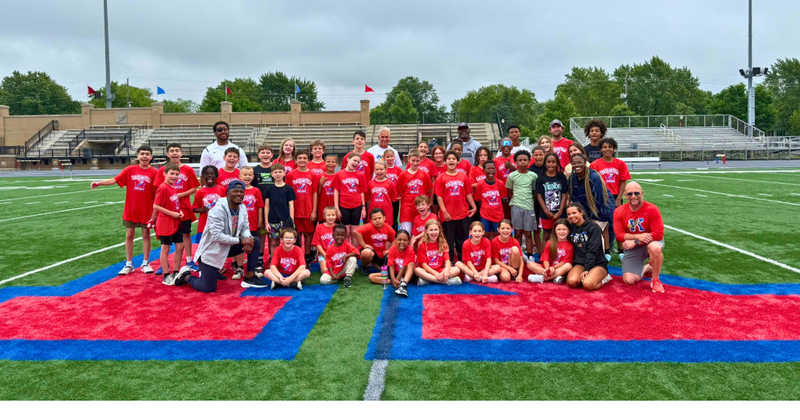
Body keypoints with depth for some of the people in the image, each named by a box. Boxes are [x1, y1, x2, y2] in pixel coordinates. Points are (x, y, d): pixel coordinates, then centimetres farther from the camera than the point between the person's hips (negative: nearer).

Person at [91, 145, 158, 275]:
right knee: (129, 235, 7)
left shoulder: (154, 172, -6)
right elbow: (115, 180, -4)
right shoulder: (130, 170, 1)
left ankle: (146, 263, 19)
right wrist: (99, 183, -18)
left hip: (146, 210, -2)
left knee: (146, 234, 7)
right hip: (130, 209, 2)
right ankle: (128, 264, 18)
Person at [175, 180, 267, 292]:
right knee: (209, 288, -7)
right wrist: (240, 240, -26)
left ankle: (249, 277, 4)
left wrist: (248, 238, -18)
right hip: (211, 252, -7)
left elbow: (245, 227, 5)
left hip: (228, 248, 7)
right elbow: (217, 236, -29)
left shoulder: (241, 208, -1)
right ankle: (186, 277, 24)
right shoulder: (218, 210, -25)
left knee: (255, 242, -5)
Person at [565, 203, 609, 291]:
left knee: (587, 284, -31)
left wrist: (587, 269, -23)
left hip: (597, 263, -3)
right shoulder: (571, 227, 10)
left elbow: (592, 251, -15)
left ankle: (603, 278, -1)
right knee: (571, 282, -29)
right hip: (579, 263, 4)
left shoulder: (594, 227, -7)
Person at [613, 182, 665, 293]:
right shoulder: (619, 212, -9)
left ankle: (655, 280, -14)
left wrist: (635, 242, -23)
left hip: (651, 242, -2)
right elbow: (619, 235, -11)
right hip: (632, 248, 3)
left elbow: (658, 234, -21)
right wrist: (638, 236, -26)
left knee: (655, 247, -41)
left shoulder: (652, 209, -18)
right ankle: (646, 269, 26)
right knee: (629, 280, -10)